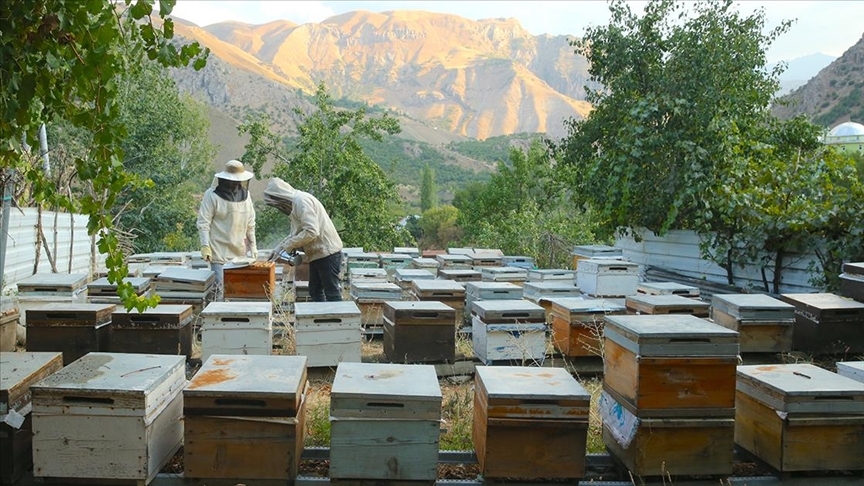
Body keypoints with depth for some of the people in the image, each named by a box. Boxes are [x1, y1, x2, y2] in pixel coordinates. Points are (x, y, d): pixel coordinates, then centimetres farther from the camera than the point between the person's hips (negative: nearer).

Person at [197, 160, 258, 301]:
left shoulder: (244, 194, 9)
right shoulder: (212, 195, -7)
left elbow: (250, 223, 17)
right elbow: (203, 223, -7)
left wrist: (253, 244, 14)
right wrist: (205, 245, -16)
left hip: (240, 252, 5)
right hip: (219, 252, -5)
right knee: (219, 289, -6)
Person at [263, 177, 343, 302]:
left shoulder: (301, 201, -16)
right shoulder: (296, 203, 15)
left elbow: (311, 232, -25)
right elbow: (297, 233, 18)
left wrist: (288, 245, -16)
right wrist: (280, 247, 9)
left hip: (327, 253, -10)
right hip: (318, 253, 10)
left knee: (331, 292, -6)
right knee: (315, 291, 13)